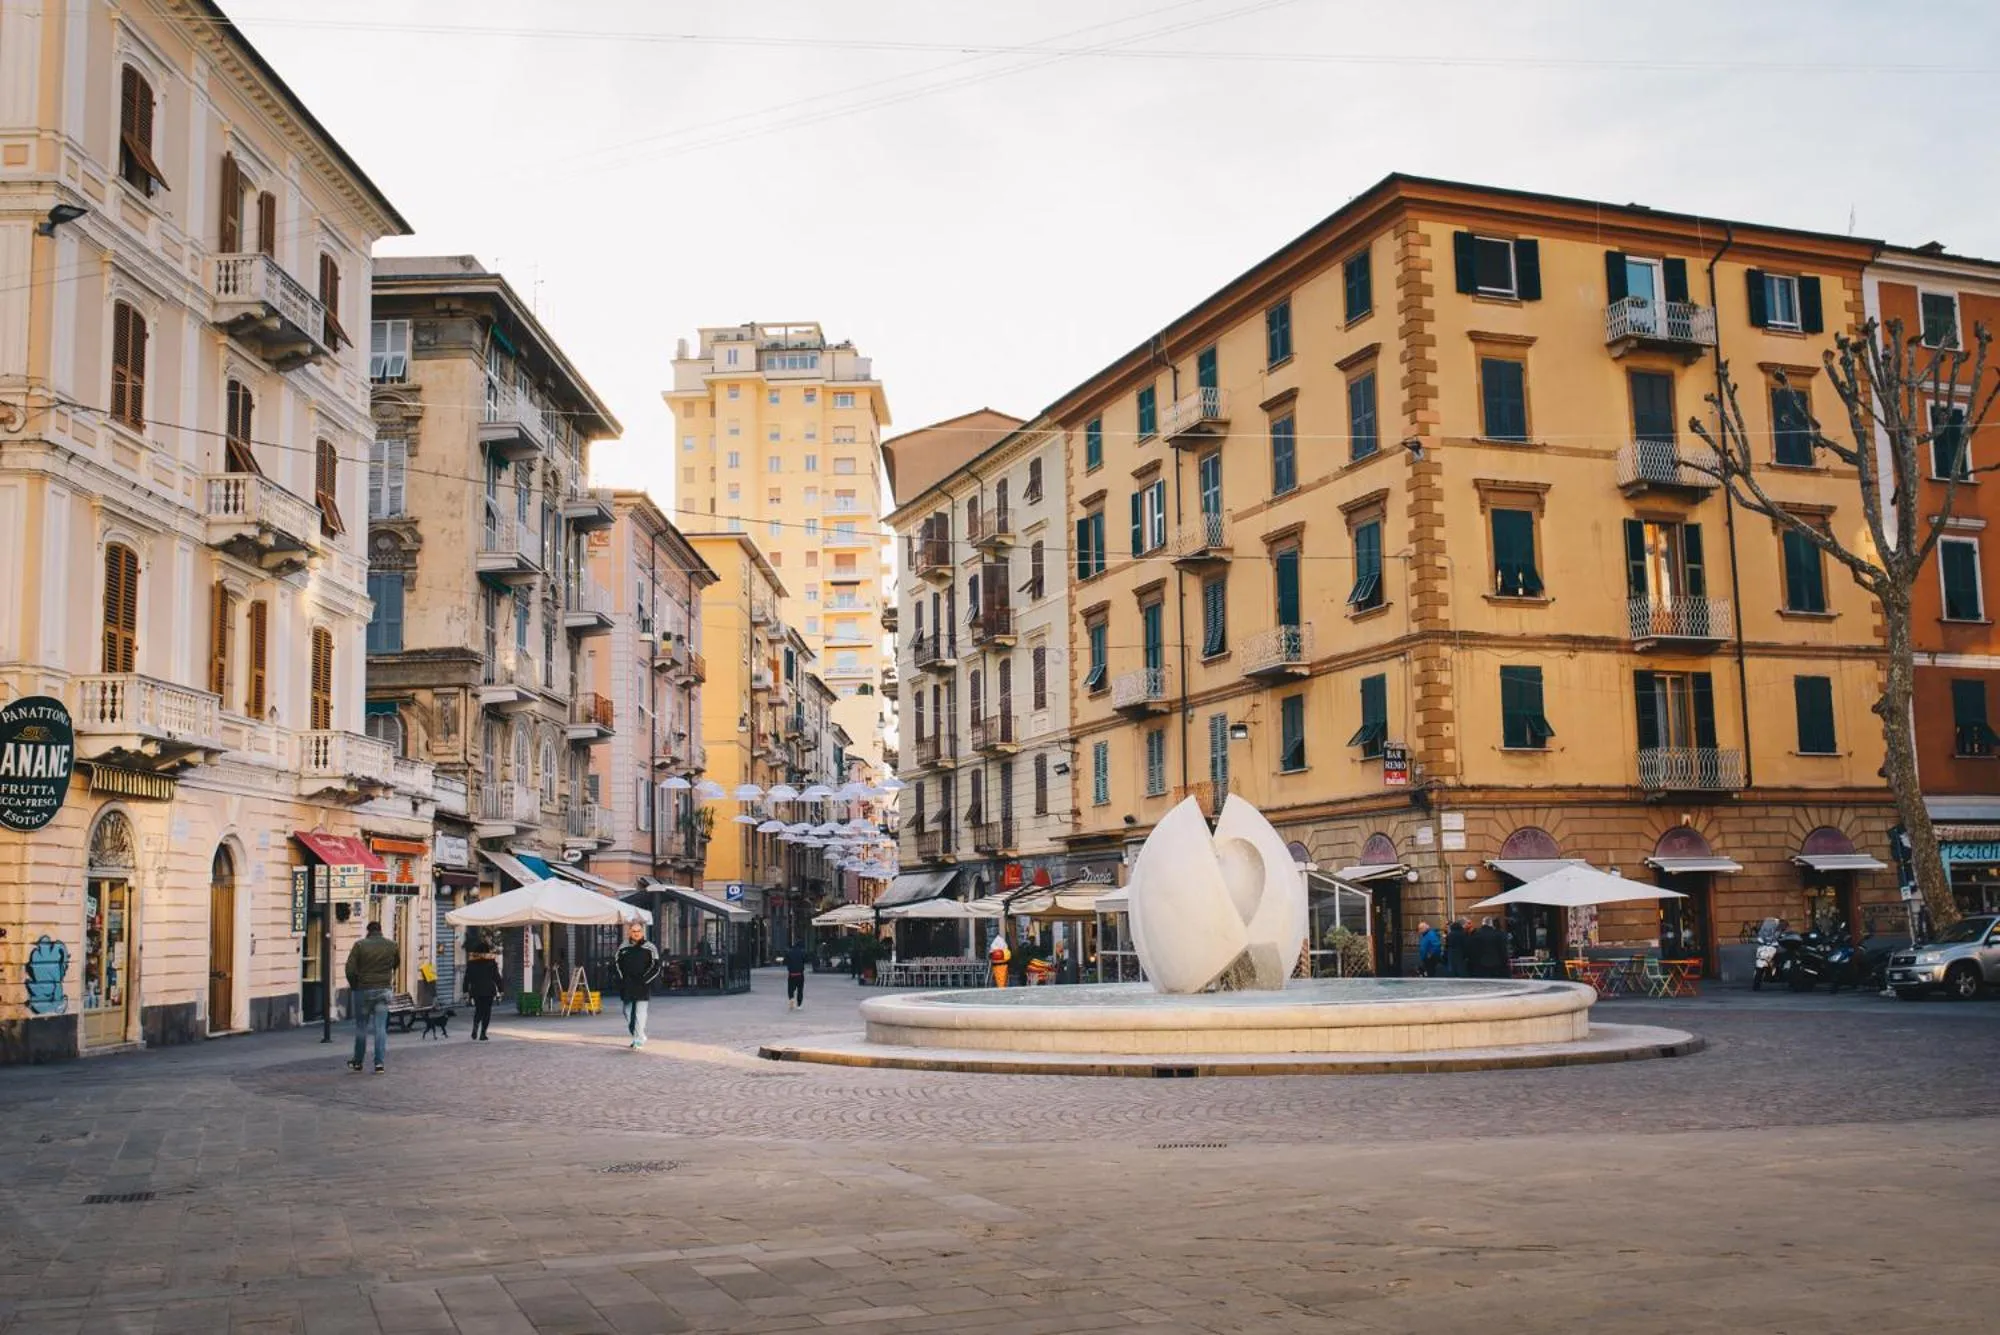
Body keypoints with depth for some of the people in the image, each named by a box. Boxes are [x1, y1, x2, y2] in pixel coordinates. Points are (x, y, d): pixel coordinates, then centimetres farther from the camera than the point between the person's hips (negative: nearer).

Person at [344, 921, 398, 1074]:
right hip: (384, 991, 2)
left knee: (361, 1027, 10)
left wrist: (353, 985, 1)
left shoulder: (360, 945, -7)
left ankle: (357, 1062, 19)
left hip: (363, 990, -2)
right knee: (380, 1028, 3)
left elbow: (350, 969, -12)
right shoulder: (392, 945, 2)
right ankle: (379, 1063, -2)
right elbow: (396, 965, 16)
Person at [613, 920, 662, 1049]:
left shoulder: (650, 948, -3)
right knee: (628, 1013, 9)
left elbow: (656, 967, -3)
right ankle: (637, 1036, 23)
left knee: (640, 1013, -8)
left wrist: (643, 979, -10)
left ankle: (639, 1040, -5)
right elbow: (618, 964, 20)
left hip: (642, 987, -5)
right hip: (627, 988, 5)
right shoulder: (623, 947, 9)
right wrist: (623, 978, 7)